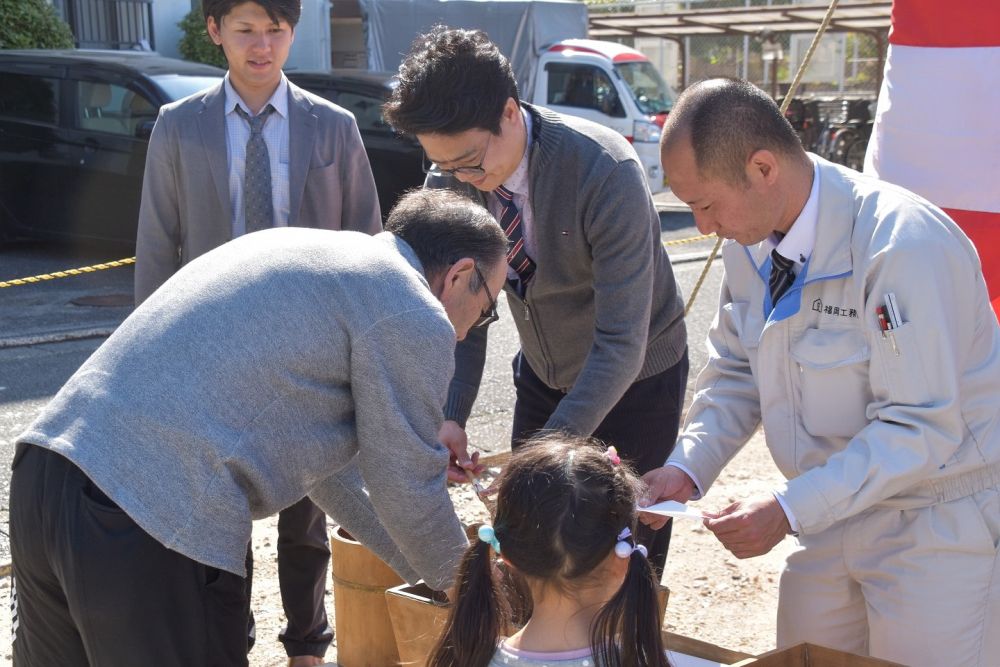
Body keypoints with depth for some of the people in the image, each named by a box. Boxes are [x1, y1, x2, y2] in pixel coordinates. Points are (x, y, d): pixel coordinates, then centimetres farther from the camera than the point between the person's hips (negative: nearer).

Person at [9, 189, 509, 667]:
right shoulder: (411, 313, -3)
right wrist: (467, 581, 23)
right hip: (154, 519, -9)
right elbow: (406, 491, 3)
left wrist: (418, 567, 36)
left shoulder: (304, 253, 23)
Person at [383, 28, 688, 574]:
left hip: (635, 379, -4)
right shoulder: (450, 181, -15)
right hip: (542, 376, 5)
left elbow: (622, 341, -33)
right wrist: (451, 416, -20)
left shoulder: (606, 173, -32)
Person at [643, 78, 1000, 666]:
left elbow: (919, 428, -27)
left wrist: (790, 509, -29)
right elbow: (736, 371, 9)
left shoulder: (902, 244, -27)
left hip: (942, 523, -7)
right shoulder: (754, 241, -2)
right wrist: (687, 469, -7)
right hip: (838, 510, 7)